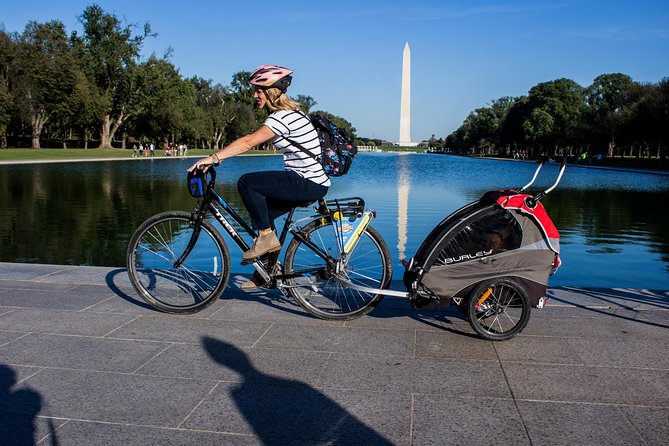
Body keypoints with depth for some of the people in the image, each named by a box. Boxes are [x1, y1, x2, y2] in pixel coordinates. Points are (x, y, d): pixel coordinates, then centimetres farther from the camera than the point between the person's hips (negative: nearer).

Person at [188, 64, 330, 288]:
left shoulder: (284, 117, -16)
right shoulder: (288, 112, 16)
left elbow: (248, 142, -25)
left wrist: (213, 158, -26)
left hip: (309, 184, -10)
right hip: (310, 181, 10)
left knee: (247, 182, -16)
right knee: (262, 213, 13)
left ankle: (267, 237, -4)